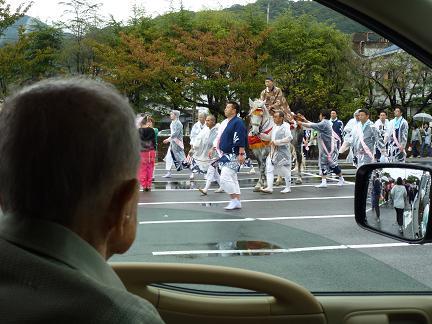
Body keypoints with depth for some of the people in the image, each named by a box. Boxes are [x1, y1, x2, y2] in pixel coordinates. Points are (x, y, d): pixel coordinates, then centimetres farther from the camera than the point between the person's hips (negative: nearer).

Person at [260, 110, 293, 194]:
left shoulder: (285, 126, -12)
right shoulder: (274, 126, 12)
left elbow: (289, 138, -23)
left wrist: (276, 142, -21)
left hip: (282, 152, -8)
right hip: (273, 152, 8)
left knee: (285, 170, 4)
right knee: (269, 169, -2)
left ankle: (288, 187, 19)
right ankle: (269, 188, -3)